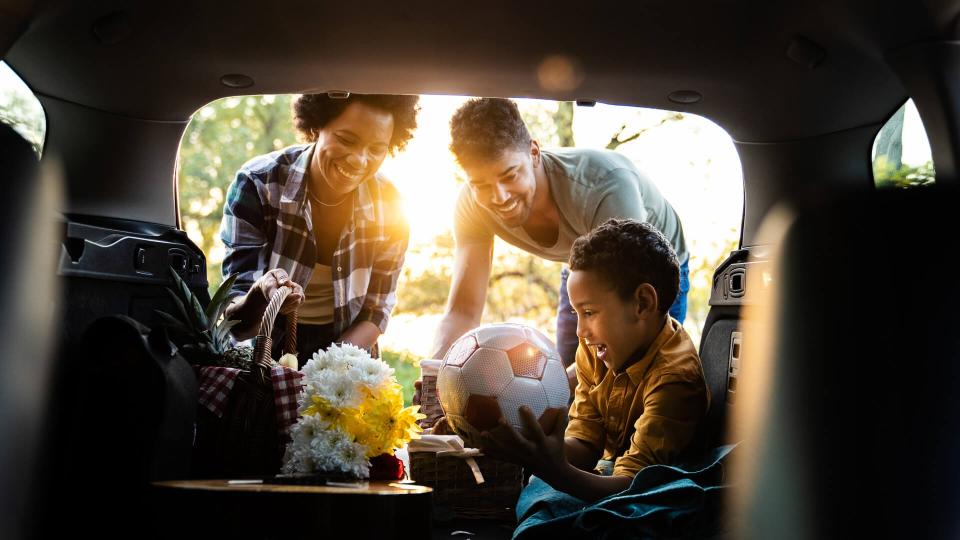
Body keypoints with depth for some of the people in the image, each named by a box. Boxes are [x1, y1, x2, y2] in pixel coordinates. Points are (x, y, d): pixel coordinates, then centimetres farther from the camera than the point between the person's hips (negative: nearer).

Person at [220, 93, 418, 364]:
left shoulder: (389, 205, -8)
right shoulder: (257, 185, -15)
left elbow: (376, 310, 1)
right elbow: (237, 318, -15)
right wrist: (262, 292, -37)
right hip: (265, 350, -1)